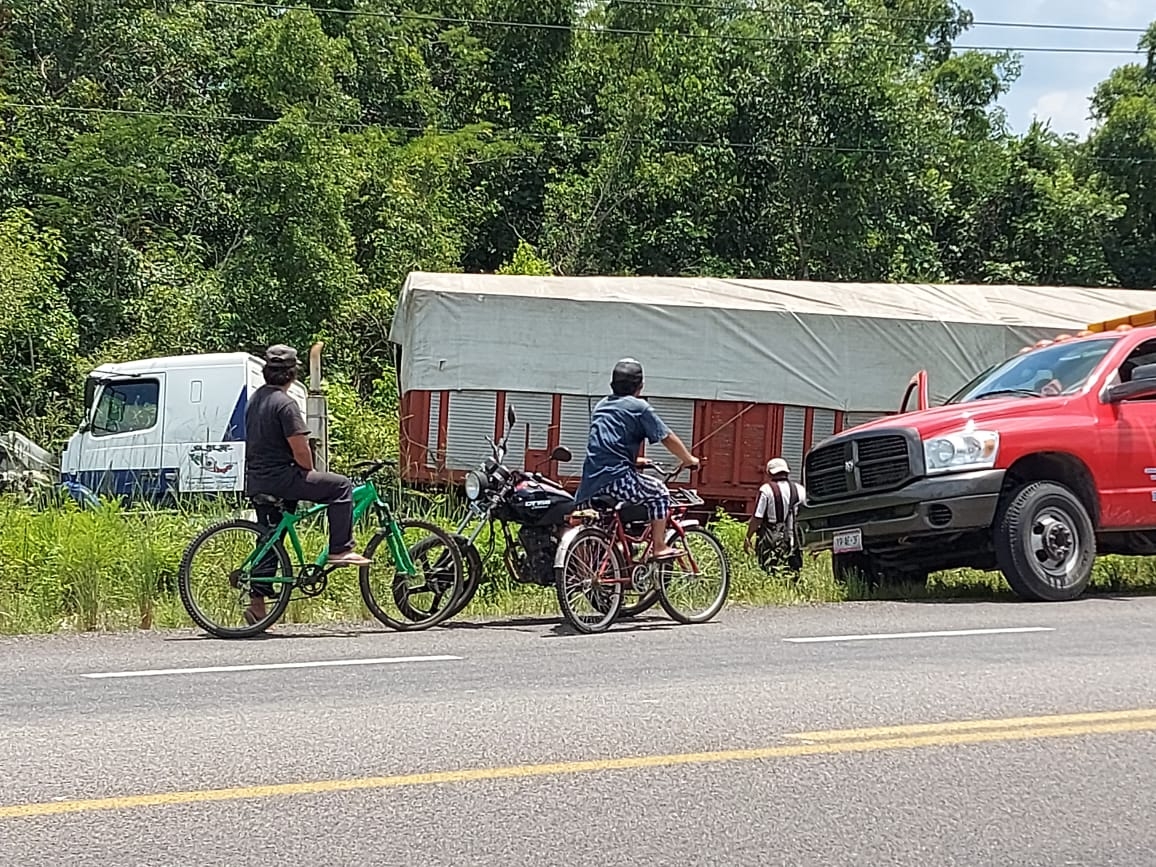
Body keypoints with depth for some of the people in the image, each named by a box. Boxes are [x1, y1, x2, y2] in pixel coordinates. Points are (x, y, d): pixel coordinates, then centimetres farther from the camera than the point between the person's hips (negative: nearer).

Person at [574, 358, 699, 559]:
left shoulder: (601, 406, 20)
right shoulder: (639, 407, -2)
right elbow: (668, 438, 0)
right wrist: (688, 459, 14)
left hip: (590, 482, 7)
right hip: (617, 477, -7)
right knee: (659, 493, 10)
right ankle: (659, 547, 9)